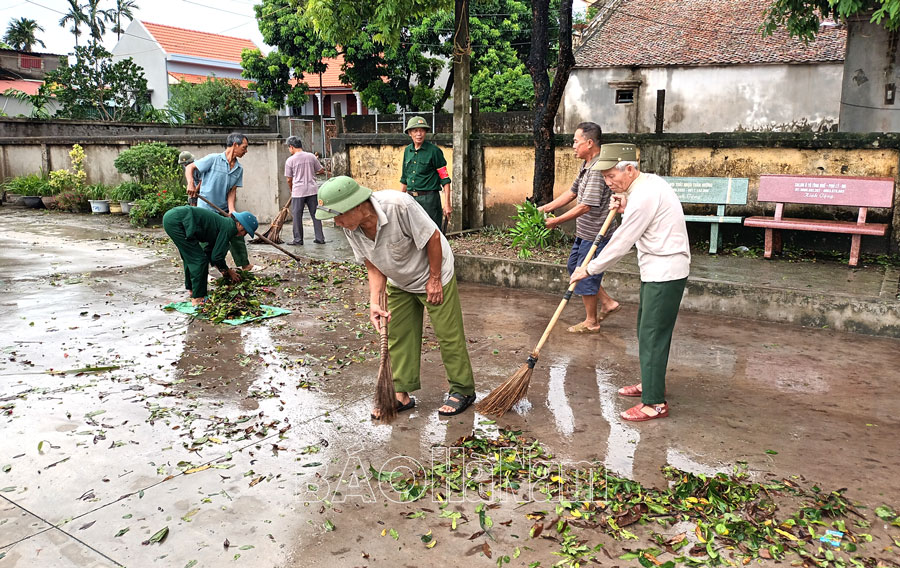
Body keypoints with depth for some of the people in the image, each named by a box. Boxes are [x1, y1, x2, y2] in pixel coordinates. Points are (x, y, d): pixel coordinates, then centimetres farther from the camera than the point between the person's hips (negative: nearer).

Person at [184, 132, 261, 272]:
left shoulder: (239, 169, 4)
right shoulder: (213, 159, -13)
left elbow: (232, 191, 0)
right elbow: (190, 168, -9)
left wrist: (231, 210, -14)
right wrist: (191, 183, -27)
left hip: (224, 209, 6)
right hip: (206, 209, -6)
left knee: (237, 234, 10)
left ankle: (245, 265, 24)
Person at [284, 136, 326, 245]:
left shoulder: (290, 160, -5)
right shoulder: (311, 156, 2)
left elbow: (289, 179, 1)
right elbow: (321, 170, 11)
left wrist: (291, 190, 18)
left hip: (298, 192, -3)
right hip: (312, 190, 3)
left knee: (297, 216, 7)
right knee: (315, 215, 9)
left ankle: (298, 239, 10)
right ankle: (320, 238, 11)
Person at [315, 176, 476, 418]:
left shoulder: (398, 205, -36)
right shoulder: (350, 228, -16)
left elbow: (433, 237, -24)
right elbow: (373, 267, -6)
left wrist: (434, 279, -17)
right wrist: (375, 302, -20)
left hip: (432, 275, -6)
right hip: (399, 283, 6)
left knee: (448, 334, -1)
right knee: (398, 336, 7)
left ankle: (462, 390, 14)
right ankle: (402, 394, 18)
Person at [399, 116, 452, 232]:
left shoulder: (434, 151, -6)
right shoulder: (407, 151, 11)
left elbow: (445, 179, -7)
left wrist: (447, 205, -13)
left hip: (429, 198, -6)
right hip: (410, 198, 6)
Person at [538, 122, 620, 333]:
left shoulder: (598, 169, -24)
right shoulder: (586, 165, 8)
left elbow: (585, 206, -27)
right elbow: (572, 192, 16)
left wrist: (557, 221, -20)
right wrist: (546, 208, 11)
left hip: (596, 235, -10)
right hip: (584, 232, 10)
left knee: (585, 275, 2)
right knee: (574, 265, 21)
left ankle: (591, 322, 19)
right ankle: (607, 303, 29)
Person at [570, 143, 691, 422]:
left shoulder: (643, 195, -22)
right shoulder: (649, 182, 10)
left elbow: (621, 243, -19)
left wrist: (589, 269, -8)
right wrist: (625, 209, 1)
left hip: (665, 273, -11)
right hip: (657, 270, 11)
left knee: (653, 335, -6)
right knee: (646, 328, 19)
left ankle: (655, 403, 1)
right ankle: (650, 383, 34)